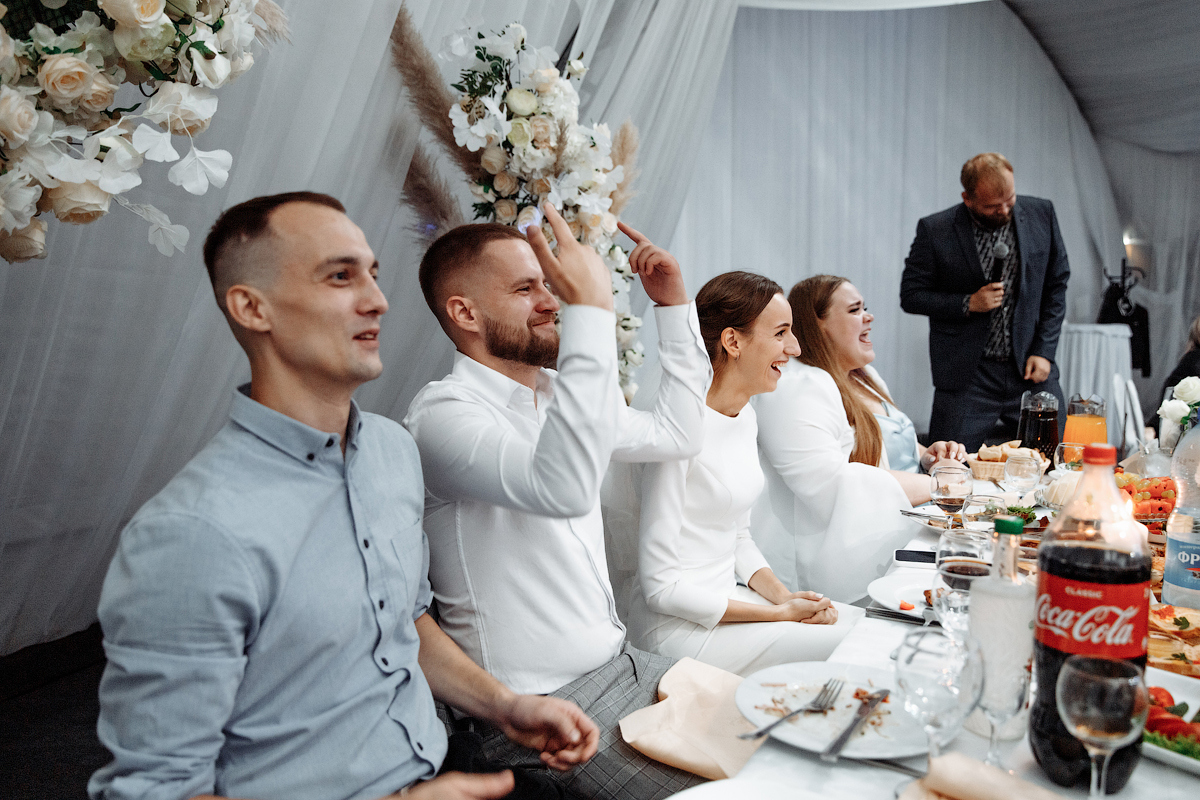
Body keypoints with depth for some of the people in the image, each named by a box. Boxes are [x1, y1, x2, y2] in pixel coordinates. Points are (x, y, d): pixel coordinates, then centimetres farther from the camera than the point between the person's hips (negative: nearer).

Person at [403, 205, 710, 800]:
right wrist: (591, 307, -37)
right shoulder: (443, 411, -19)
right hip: (541, 705, -8)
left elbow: (677, 434, 17)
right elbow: (564, 489, -38)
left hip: (620, 662, 8)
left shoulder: (555, 397, 8)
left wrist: (674, 304, 13)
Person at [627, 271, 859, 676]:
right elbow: (661, 586, -18)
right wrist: (780, 613, -15)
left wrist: (784, 595, -2)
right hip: (678, 625, -8)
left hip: (727, 601, 9)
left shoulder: (745, 416, 8)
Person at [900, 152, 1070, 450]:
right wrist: (968, 303, -16)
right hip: (966, 376, -3)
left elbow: (1056, 285, 9)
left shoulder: (1041, 214, 2)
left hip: (1031, 368, 3)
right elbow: (911, 295, -2)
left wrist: (1044, 351, 1)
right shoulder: (935, 230, -8)